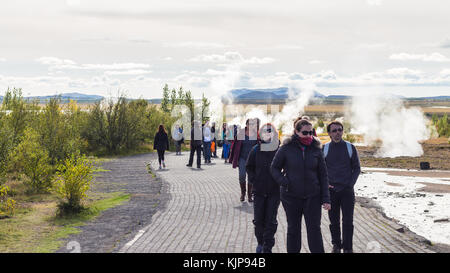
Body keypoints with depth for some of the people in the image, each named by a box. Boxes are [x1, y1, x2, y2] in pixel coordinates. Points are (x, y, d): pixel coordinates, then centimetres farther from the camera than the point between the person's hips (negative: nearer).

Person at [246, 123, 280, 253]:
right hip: (259, 191, 2)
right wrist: (253, 180, 2)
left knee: (271, 220, 0)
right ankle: (260, 242, 28)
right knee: (258, 219, 8)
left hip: (275, 191, -2)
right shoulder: (256, 150, 1)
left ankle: (267, 247, 7)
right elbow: (249, 167, 13)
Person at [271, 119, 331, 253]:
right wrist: (284, 182, -12)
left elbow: (323, 175, 5)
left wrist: (325, 198, 0)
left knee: (314, 229, -1)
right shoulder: (286, 148, -4)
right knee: (293, 229, 11)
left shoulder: (316, 150, 2)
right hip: (291, 196, -1)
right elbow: (274, 168, 5)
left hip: (312, 197, 1)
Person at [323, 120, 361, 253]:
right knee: (334, 221, 6)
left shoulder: (350, 147, 4)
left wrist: (350, 184, -3)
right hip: (331, 190, 1)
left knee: (348, 221, -3)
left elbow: (357, 168, 8)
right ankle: (336, 245, 19)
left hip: (347, 190, -1)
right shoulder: (324, 149, 5)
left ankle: (348, 247, 5)